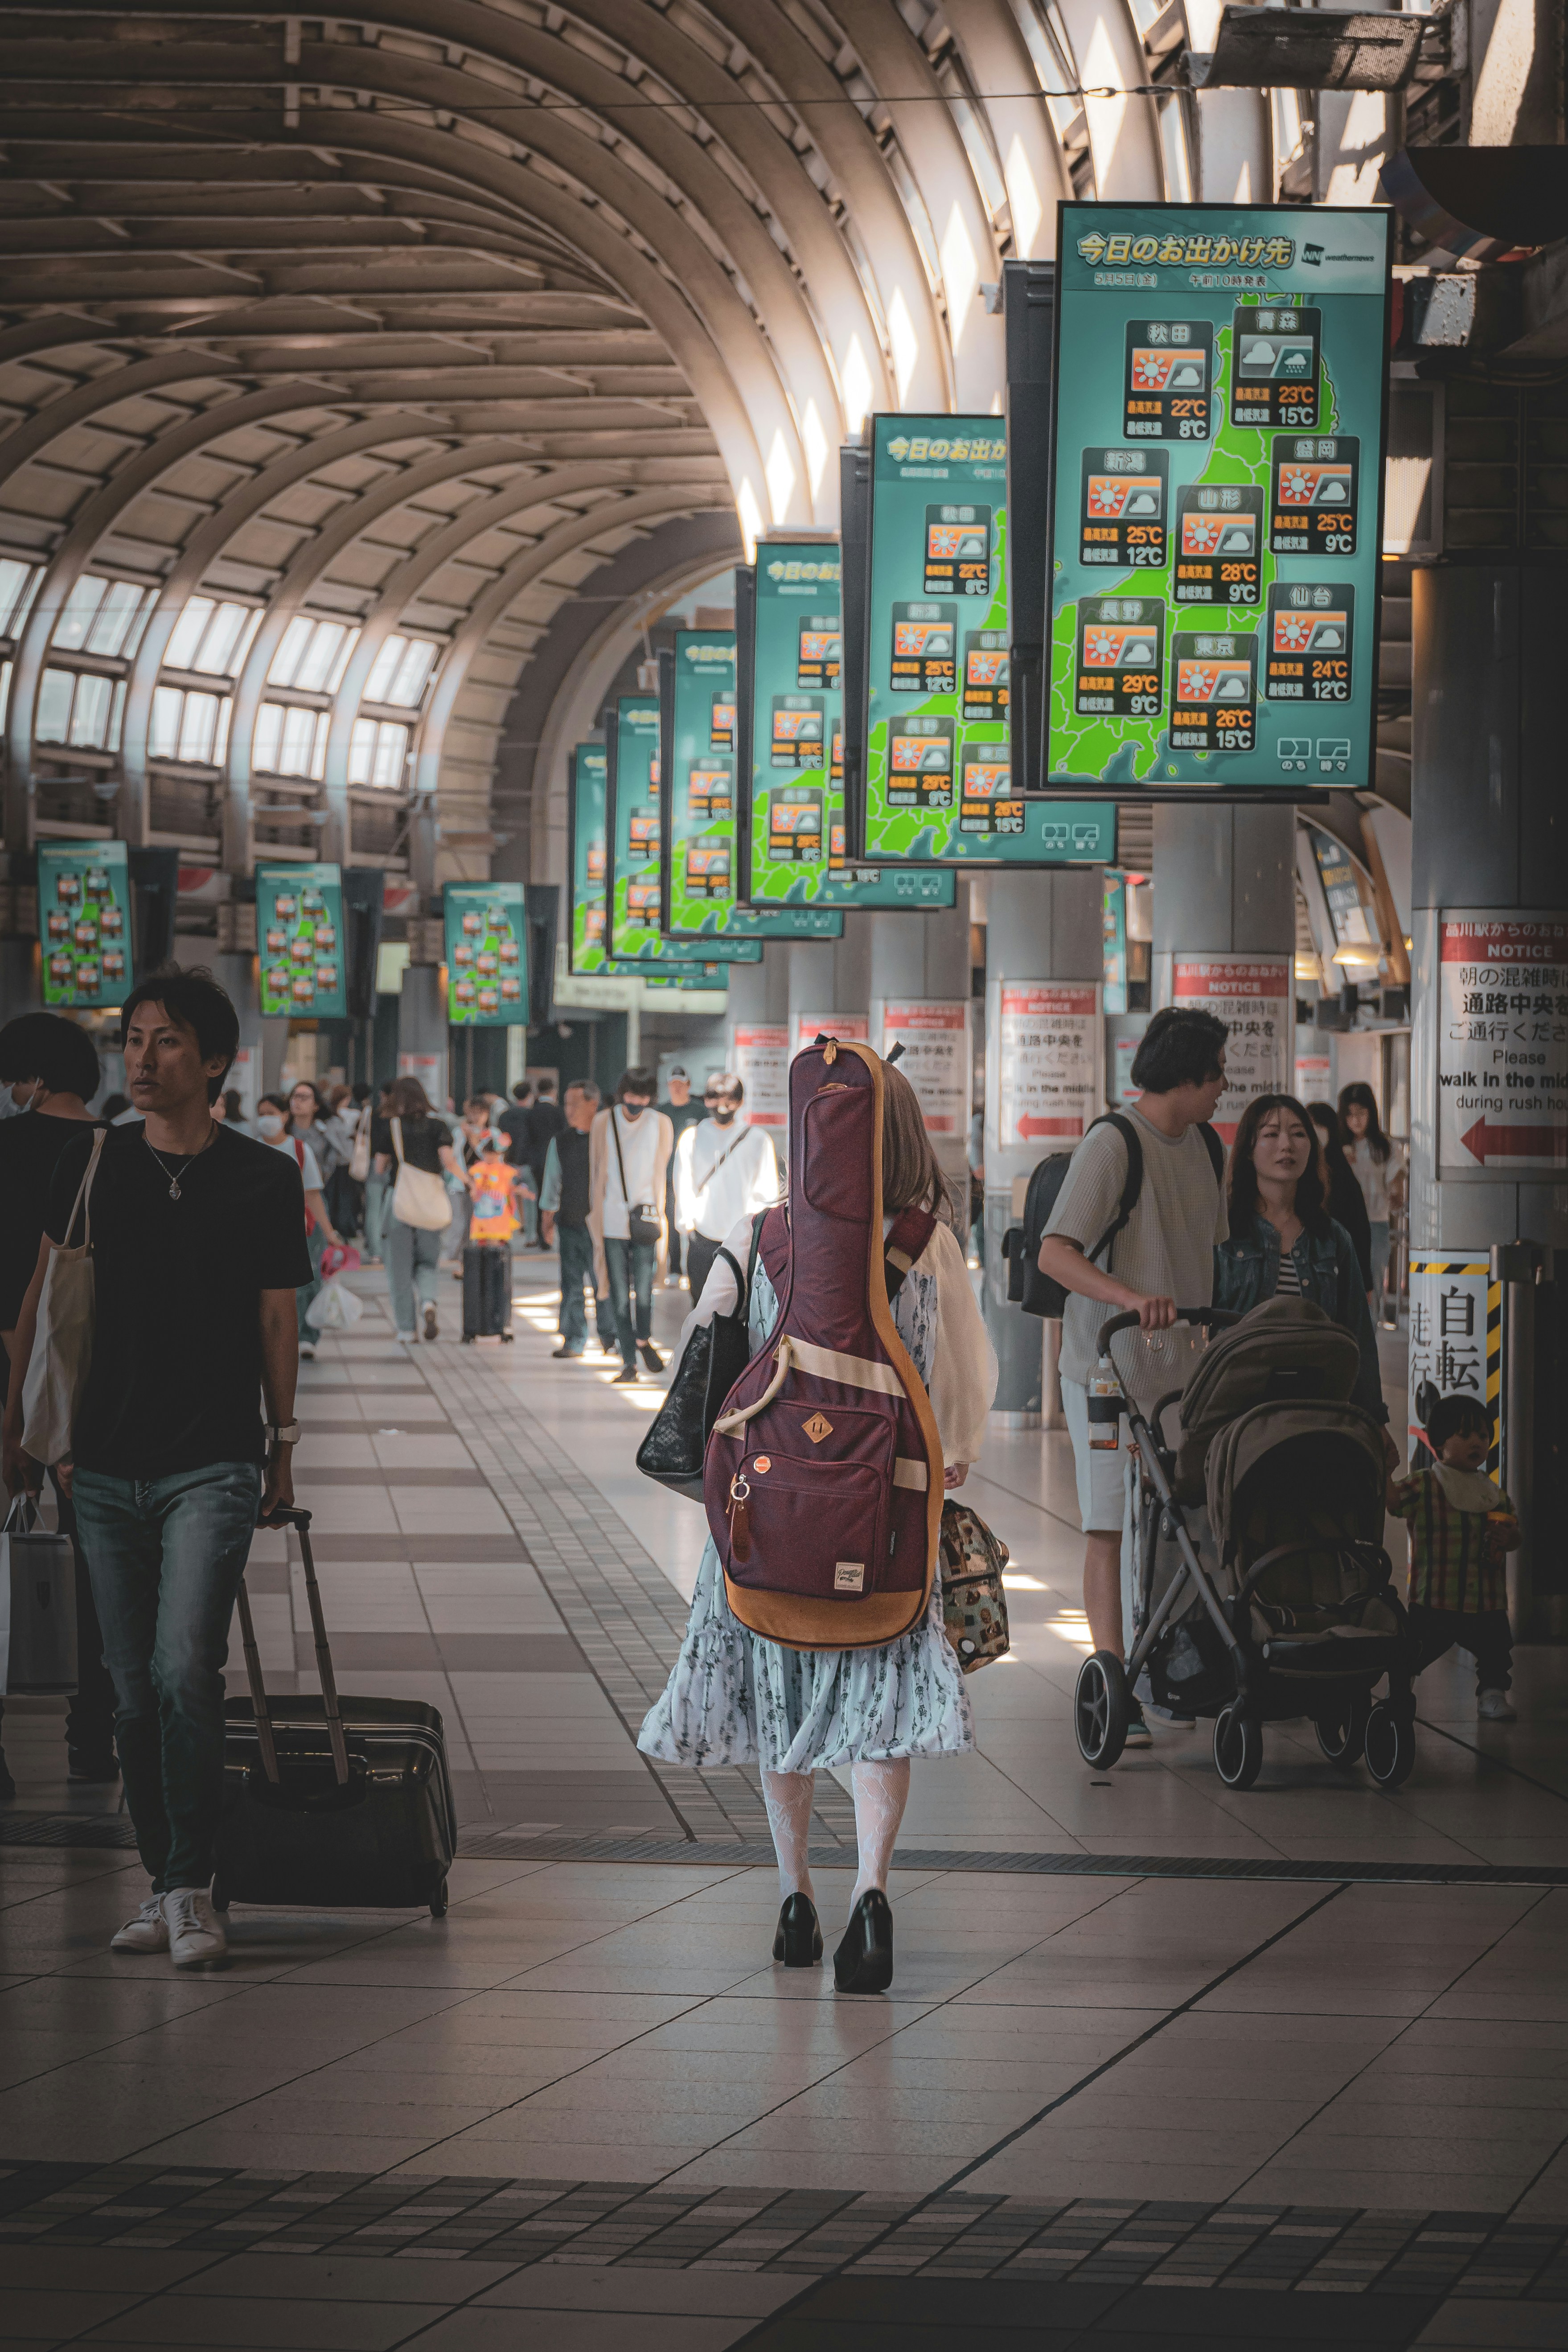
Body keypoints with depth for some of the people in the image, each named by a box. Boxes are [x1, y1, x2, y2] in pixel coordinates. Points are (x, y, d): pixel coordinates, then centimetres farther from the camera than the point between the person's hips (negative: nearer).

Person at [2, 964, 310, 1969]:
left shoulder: (264, 1180, -1)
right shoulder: (92, 1163, 5)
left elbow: (276, 1322, 7)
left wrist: (282, 1446, 9)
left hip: (213, 1467, -3)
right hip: (107, 1465, 3)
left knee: (185, 1671, -17)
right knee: (134, 1694, 6)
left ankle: (192, 1889, -12)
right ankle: (164, 1886, 16)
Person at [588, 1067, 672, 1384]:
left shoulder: (660, 1124, 3)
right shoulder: (603, 1123, 3)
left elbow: (660, 1171, 8)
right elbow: (596, 1172, 9)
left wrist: (652, 1210, 3)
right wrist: (595, 1212, 9)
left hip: (645, 1220, -1)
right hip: (612, 1223, 1)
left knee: (644, 1292, -8)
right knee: (620, 1296, 0)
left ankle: (643, 1340, 21)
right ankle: (629, 1362, 8)